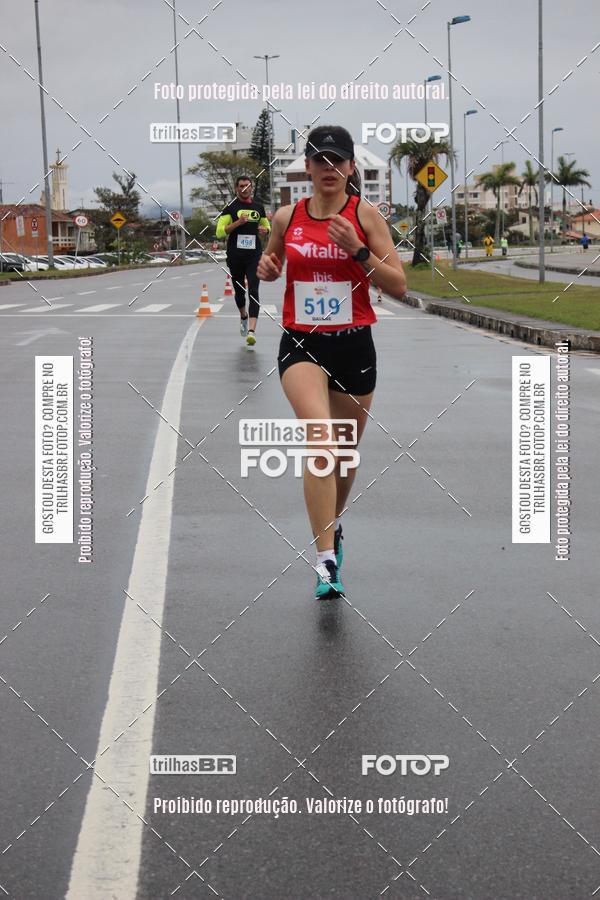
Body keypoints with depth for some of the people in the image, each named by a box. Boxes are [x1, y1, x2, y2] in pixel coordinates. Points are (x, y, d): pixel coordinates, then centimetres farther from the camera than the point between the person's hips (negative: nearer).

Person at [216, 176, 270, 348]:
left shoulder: (258, 208, 11)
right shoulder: (231, 207, 1)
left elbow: (267, 225, 26)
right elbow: (220, 232, -6)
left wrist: (265, 230, 2)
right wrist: (238, 222, -17)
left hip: (254, 256, 1)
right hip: (235, 257, 0)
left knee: (253, 291, -13)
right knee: (239, 291, 13)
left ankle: (251, 330, -22)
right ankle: (243, 316, 45)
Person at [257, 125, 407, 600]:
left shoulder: (365, 215, -3)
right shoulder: (286, 218, 3)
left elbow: (399, 284, -6)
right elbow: (271, 265, 21)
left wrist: (358, 250, -19)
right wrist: (266, 268, -2)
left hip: (354, 346, 1)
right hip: (301, 345, -1)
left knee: (345, 451, 15)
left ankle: (333, 522, 46)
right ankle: (326, 561, -25)